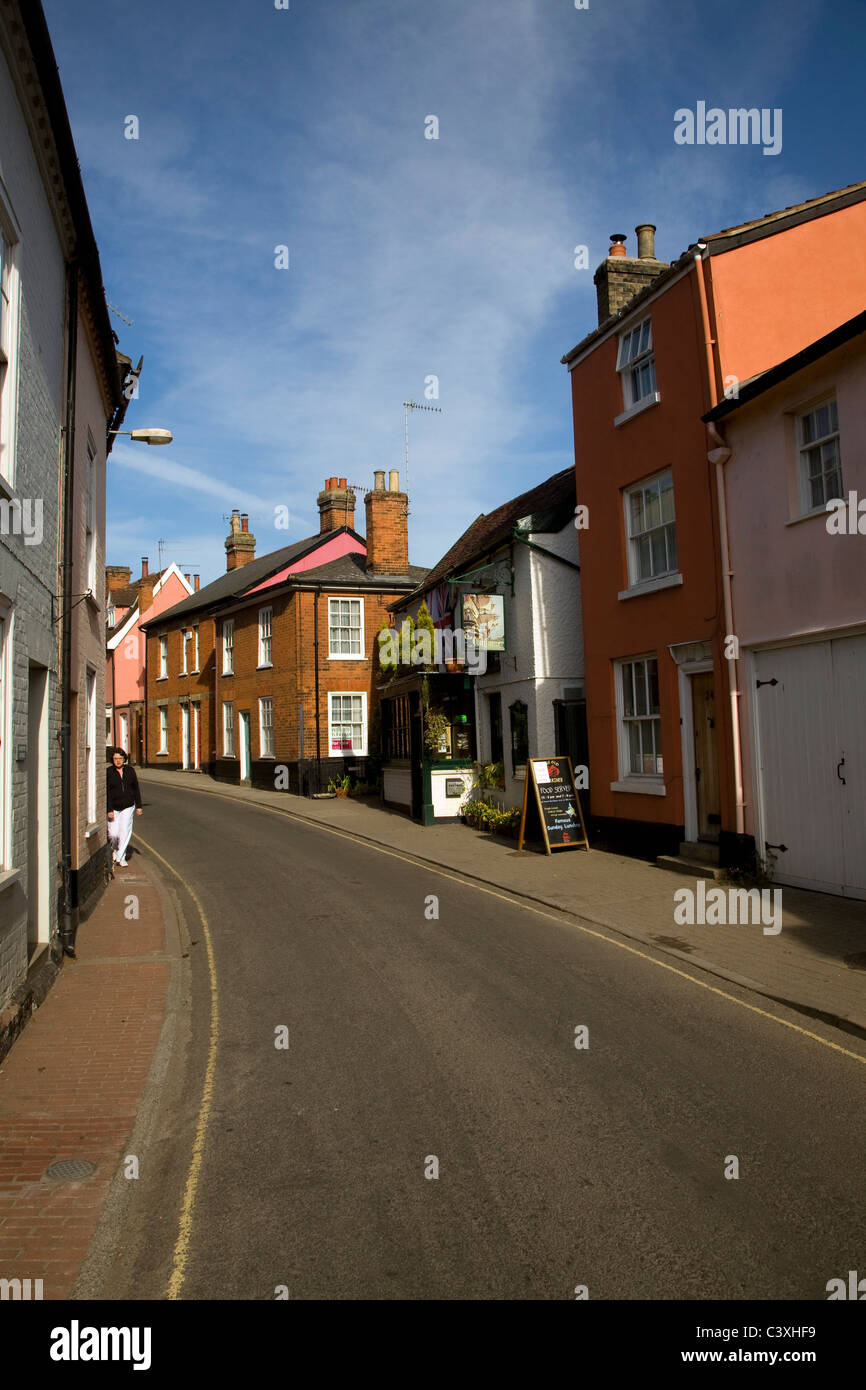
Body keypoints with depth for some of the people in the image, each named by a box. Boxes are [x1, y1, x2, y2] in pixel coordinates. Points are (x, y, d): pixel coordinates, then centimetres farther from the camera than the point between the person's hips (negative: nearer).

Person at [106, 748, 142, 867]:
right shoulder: (108, 772, -6)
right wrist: (109, 810, -14)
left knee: (125, 831, -4)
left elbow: (136, 789, 8)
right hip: (113, 807, -2)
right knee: (113, 833, -1)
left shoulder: (130, 770, 2)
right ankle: (115, 849, 31)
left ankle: (121, 857, 7)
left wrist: (138, 806, 6)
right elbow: (106, 792, -9)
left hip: (127, 806, 2)